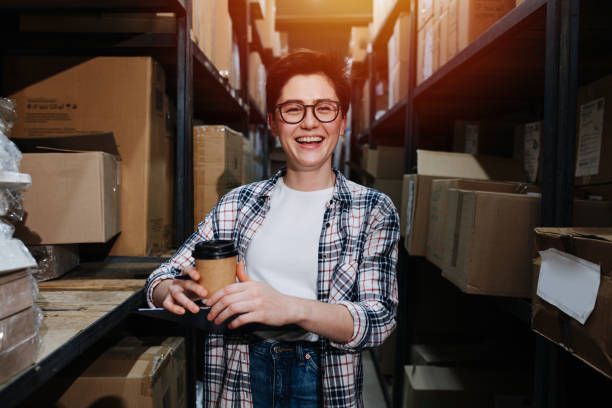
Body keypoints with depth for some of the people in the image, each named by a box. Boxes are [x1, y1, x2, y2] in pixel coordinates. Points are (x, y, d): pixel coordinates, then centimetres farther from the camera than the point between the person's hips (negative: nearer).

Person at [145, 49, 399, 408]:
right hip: (241, 374, 2)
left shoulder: (372, 210, -5)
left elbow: (380, 319, -13)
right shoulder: (238, 204, 2)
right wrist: (173, 291, -21)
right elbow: (164, 277, 4)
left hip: (323, 378, -1)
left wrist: (291, 308, -31)